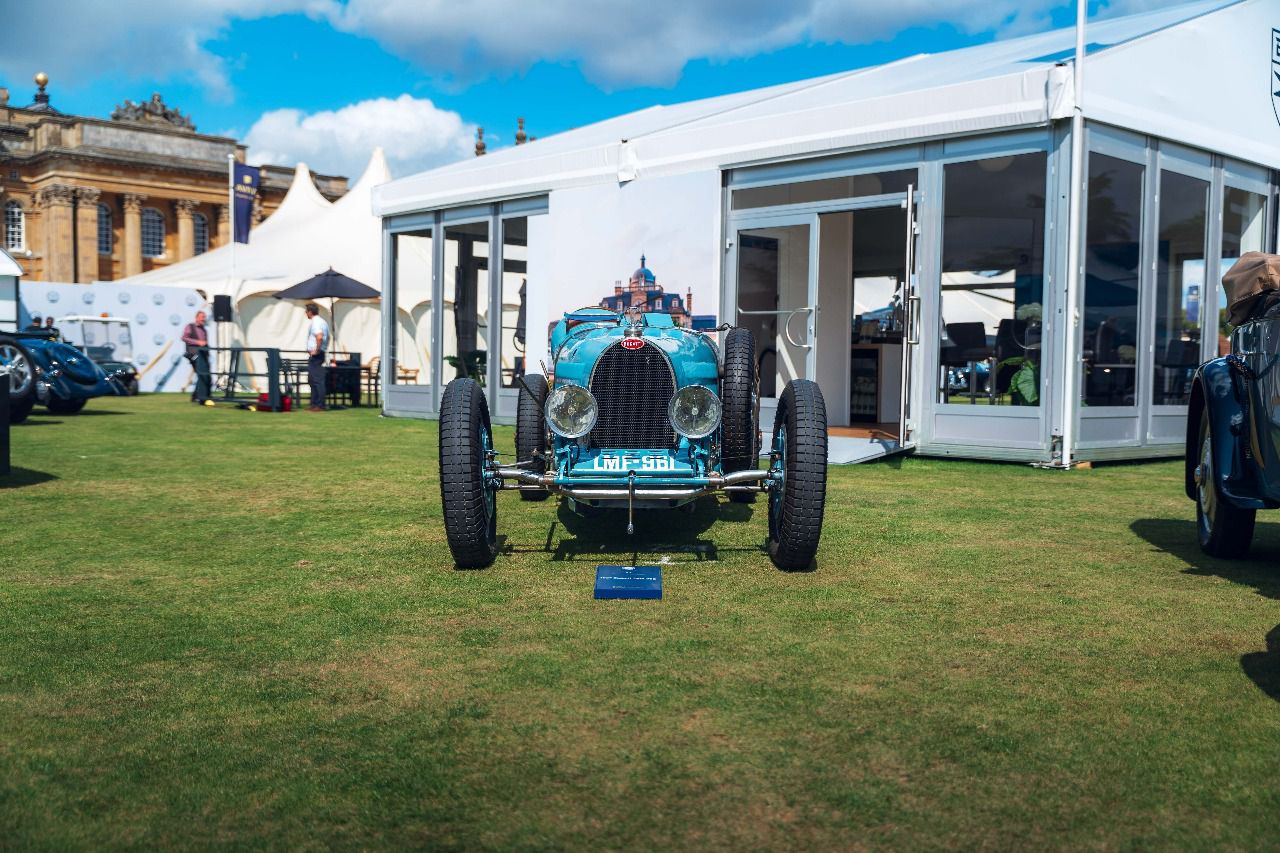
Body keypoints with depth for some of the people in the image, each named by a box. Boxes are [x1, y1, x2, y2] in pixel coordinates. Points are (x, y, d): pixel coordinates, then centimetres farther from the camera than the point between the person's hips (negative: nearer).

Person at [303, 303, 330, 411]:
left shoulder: (315, 322, -15)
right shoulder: (322, 321, 17)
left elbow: (319, 337, -30)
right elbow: (327, 338, 25)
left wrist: (316, 350, -22)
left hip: (315, 355, -10)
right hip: (321, 353, 10)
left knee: (317, 380, -8)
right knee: (312, 379, 16)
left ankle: (320, 405, -8)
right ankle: (314, 403, 20)